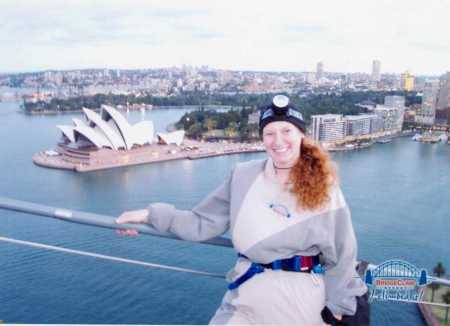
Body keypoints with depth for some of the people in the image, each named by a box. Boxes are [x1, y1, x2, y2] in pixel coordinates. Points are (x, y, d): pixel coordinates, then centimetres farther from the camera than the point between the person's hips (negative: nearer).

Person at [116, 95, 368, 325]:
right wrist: (152, 215, -2)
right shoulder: (244, 176, -1)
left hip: (301, 297, -1)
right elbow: (204, 223, 3)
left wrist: (339, 304, 5)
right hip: (246, 291, 2)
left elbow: (340, 254, 1)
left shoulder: (323, 186, -6)